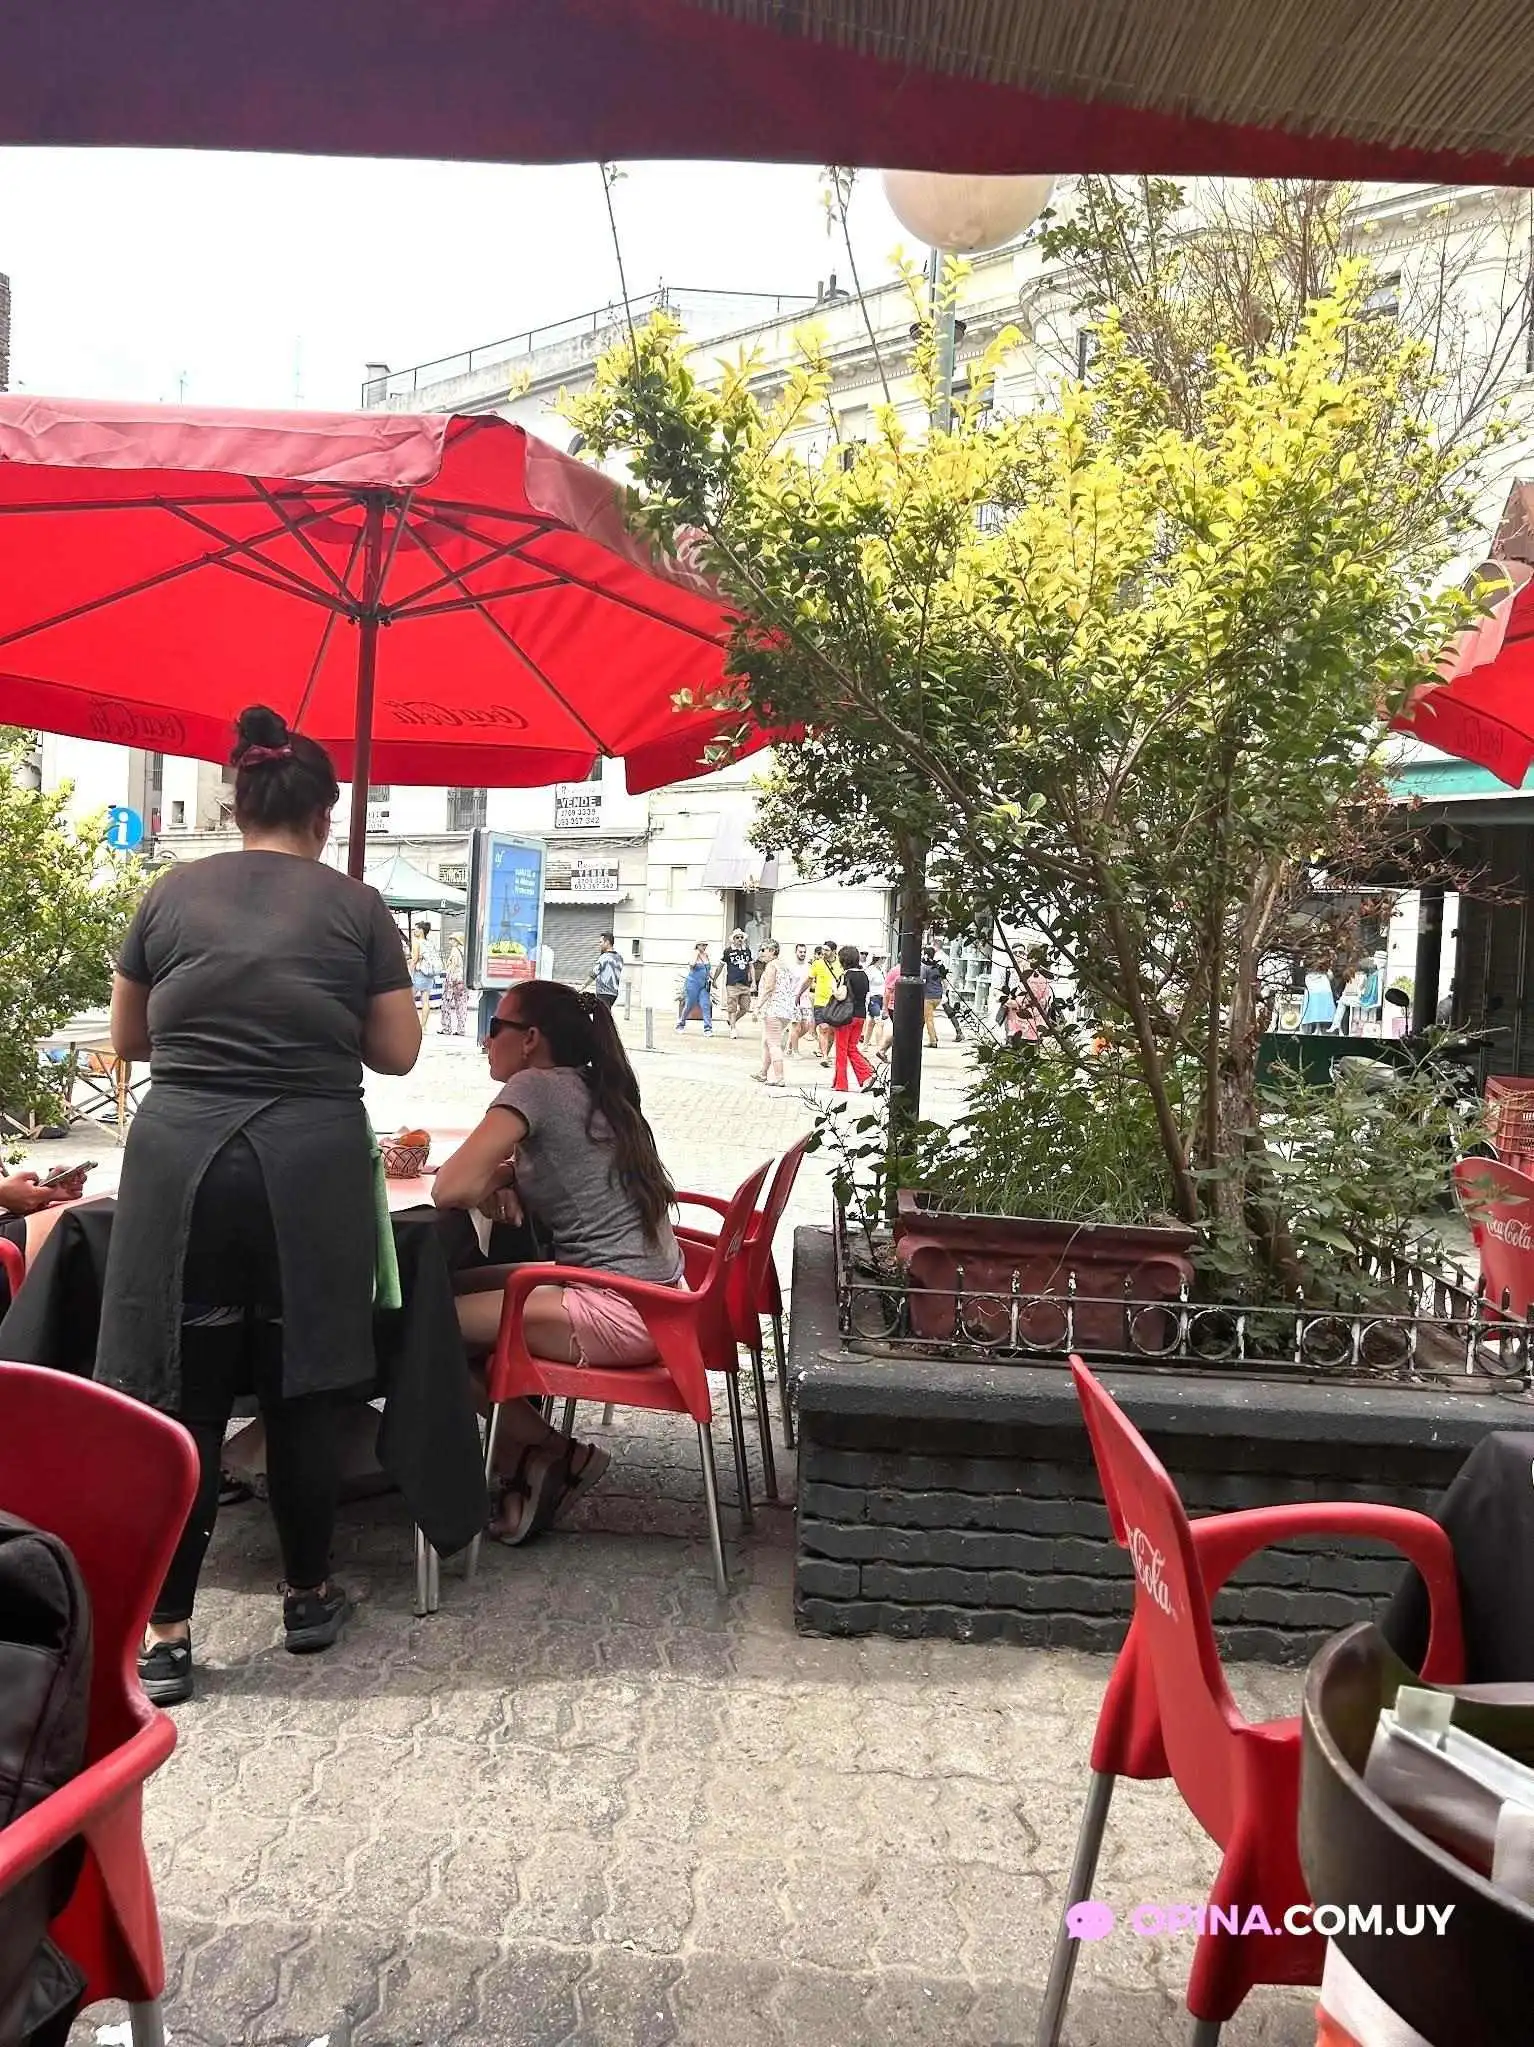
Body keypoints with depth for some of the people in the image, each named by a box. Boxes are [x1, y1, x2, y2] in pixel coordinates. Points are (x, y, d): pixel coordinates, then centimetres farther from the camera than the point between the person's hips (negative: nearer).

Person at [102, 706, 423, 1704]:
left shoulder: (172, 894, 6)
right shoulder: (355, 905, 1)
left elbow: (128, 1039, 15)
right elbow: (397, 1052, 4)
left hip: (181, 1158, 1)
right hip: (311, 1166, -1)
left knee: (180, 1398, 6)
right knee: (303, 1387, 11)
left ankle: (163, 1633, 12)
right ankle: (309, 1596, 26)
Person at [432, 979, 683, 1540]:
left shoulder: (535, 1086, -12)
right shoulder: (592, 1091, 13)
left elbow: (451, 1189, -19)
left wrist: (486, 1186, 3)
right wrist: (503, 1179, 3)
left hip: (619, 1312, -10)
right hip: (650, 1296, 10)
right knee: (459, 1287, 15)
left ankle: (547, 1453, 10)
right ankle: (534, 1458, 15)